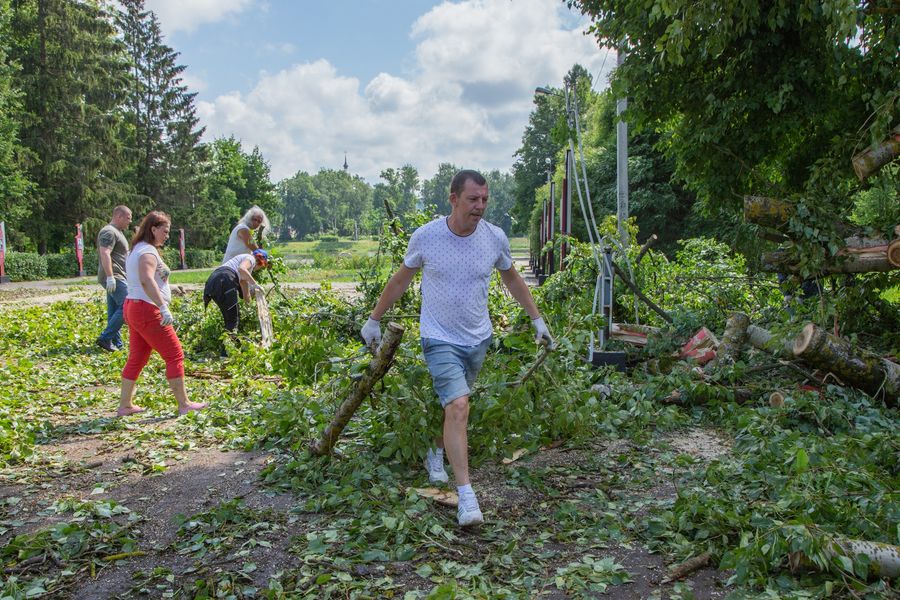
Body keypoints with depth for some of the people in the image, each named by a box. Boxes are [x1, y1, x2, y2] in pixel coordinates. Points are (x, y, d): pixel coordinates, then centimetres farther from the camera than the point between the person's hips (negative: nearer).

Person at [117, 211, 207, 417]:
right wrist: (163, 307, -38)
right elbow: (147, 280, -31)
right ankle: (184, 404, 1)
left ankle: (125, 405, 18)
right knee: (175, 355, -3)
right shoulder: (148, 252, -14)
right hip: (147, 310, -10)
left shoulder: (137, 250, 18)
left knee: (136, 359, 14)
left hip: (133, 307, 10)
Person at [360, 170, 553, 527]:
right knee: (458, 408, -18)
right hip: (440, 340, -4)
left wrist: (537, 320, 17)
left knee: (452, 405, 16)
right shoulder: (425, 237, -11)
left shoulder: (495, 238, -5)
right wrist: (374, 320, 11)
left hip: (478, 339, 4)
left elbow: (512, 279, 14)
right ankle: (466, 497, -17)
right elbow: (400, 280, 4)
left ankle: (435, 453, 45)